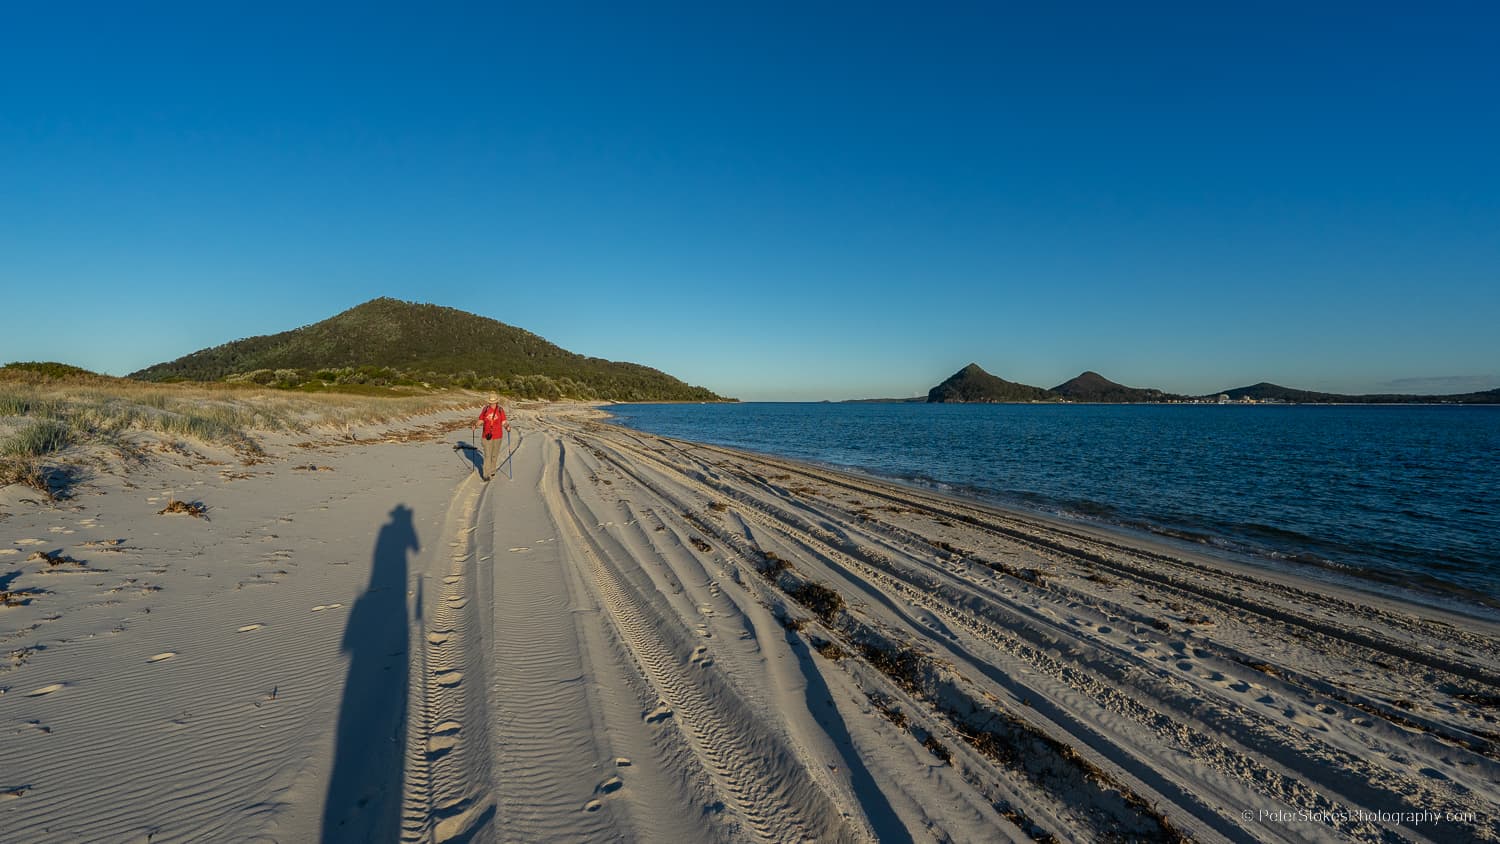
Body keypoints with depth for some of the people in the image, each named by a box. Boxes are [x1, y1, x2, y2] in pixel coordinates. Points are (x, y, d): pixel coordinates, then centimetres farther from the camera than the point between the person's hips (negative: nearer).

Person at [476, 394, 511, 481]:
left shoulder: (501, 410, -3)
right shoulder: (485, 409, -1)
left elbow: (503, 422, -3)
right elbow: (481, 420, 8)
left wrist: (507, 427, -22)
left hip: (498, 436, 0)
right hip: (487, 436, 0)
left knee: (495, 454, 13)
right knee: (487, 455, -4)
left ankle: (492, 470, 31)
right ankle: (486, 474, -2)